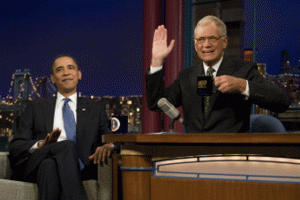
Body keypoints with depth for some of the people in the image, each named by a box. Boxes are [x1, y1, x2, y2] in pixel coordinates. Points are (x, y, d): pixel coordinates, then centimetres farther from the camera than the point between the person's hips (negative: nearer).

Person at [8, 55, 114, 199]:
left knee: (49, 166, -37)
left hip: (80, 170, 0)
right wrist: (41, 144, -9)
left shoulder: (95, 108, 26)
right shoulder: (36, 107, 24)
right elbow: (15, 147, 13)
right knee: (68, 146, -34)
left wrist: (108, 146, -12)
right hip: (38, 164, 0)